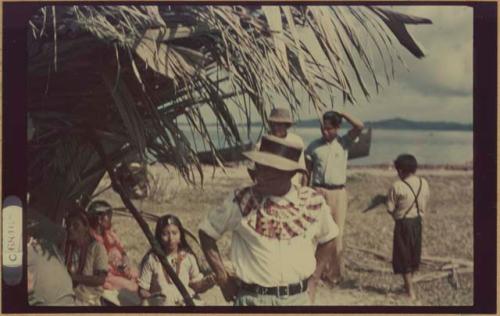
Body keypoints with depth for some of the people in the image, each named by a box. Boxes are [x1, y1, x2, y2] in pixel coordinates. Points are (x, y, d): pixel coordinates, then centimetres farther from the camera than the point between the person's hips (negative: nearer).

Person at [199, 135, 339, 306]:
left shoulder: (313, 202, -2)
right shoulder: (241, 202, -9)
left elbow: (328, 240, 15)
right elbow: (206, 233, 2)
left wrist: (313, 279, 9)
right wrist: (223, 277, -1)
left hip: (299, 298, 3)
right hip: (253, 299, -2)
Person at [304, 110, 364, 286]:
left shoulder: (344, 143, 4)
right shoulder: (314, 146, 5)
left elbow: (360, 127, -12)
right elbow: (307, 172, 8)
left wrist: (342, 114, -7)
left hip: (338, 193, 0)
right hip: (318, 191, 0)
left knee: (337, 234, 2)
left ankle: (333, 274, 14)